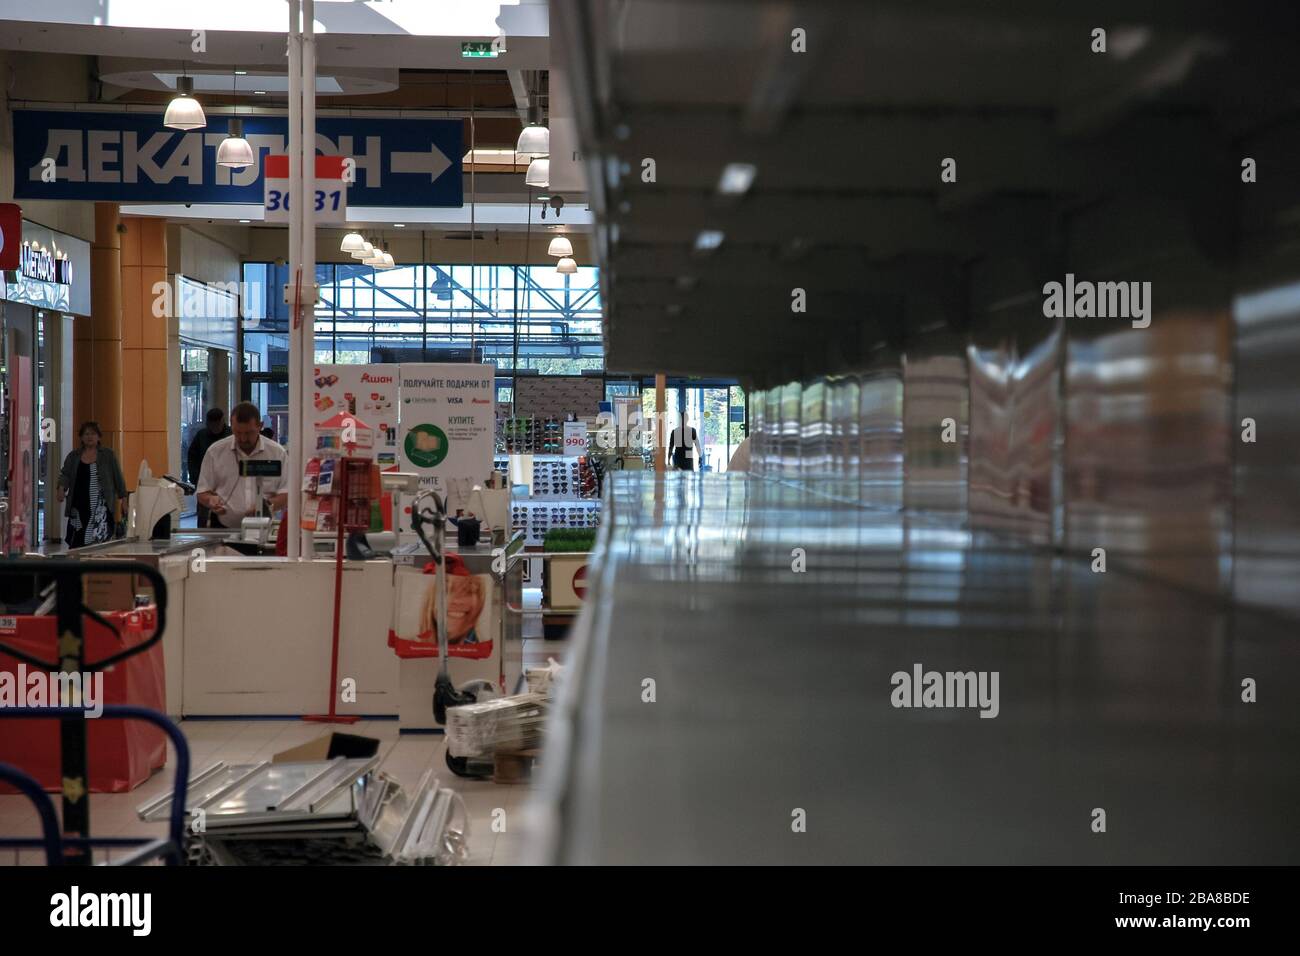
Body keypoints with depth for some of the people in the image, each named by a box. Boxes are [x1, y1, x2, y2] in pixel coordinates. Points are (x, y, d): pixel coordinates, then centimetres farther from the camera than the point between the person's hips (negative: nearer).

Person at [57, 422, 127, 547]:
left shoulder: (108, 455, 6)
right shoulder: (73, 456, 13)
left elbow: (118, 477, 7)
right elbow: (65, 474, 4)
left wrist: (122, 497, 4)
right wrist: (62, 488, -16)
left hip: (101, 507, -3)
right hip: (78, 507, 3)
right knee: (76, 544, 2)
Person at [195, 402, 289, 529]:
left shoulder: (277, 452, 7)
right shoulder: (215, 451, 8)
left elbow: (286, 493, 6)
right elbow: (202, 492, 12)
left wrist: (268, 505, -14)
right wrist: (211, 500, -10)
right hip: (222, 528, -1)